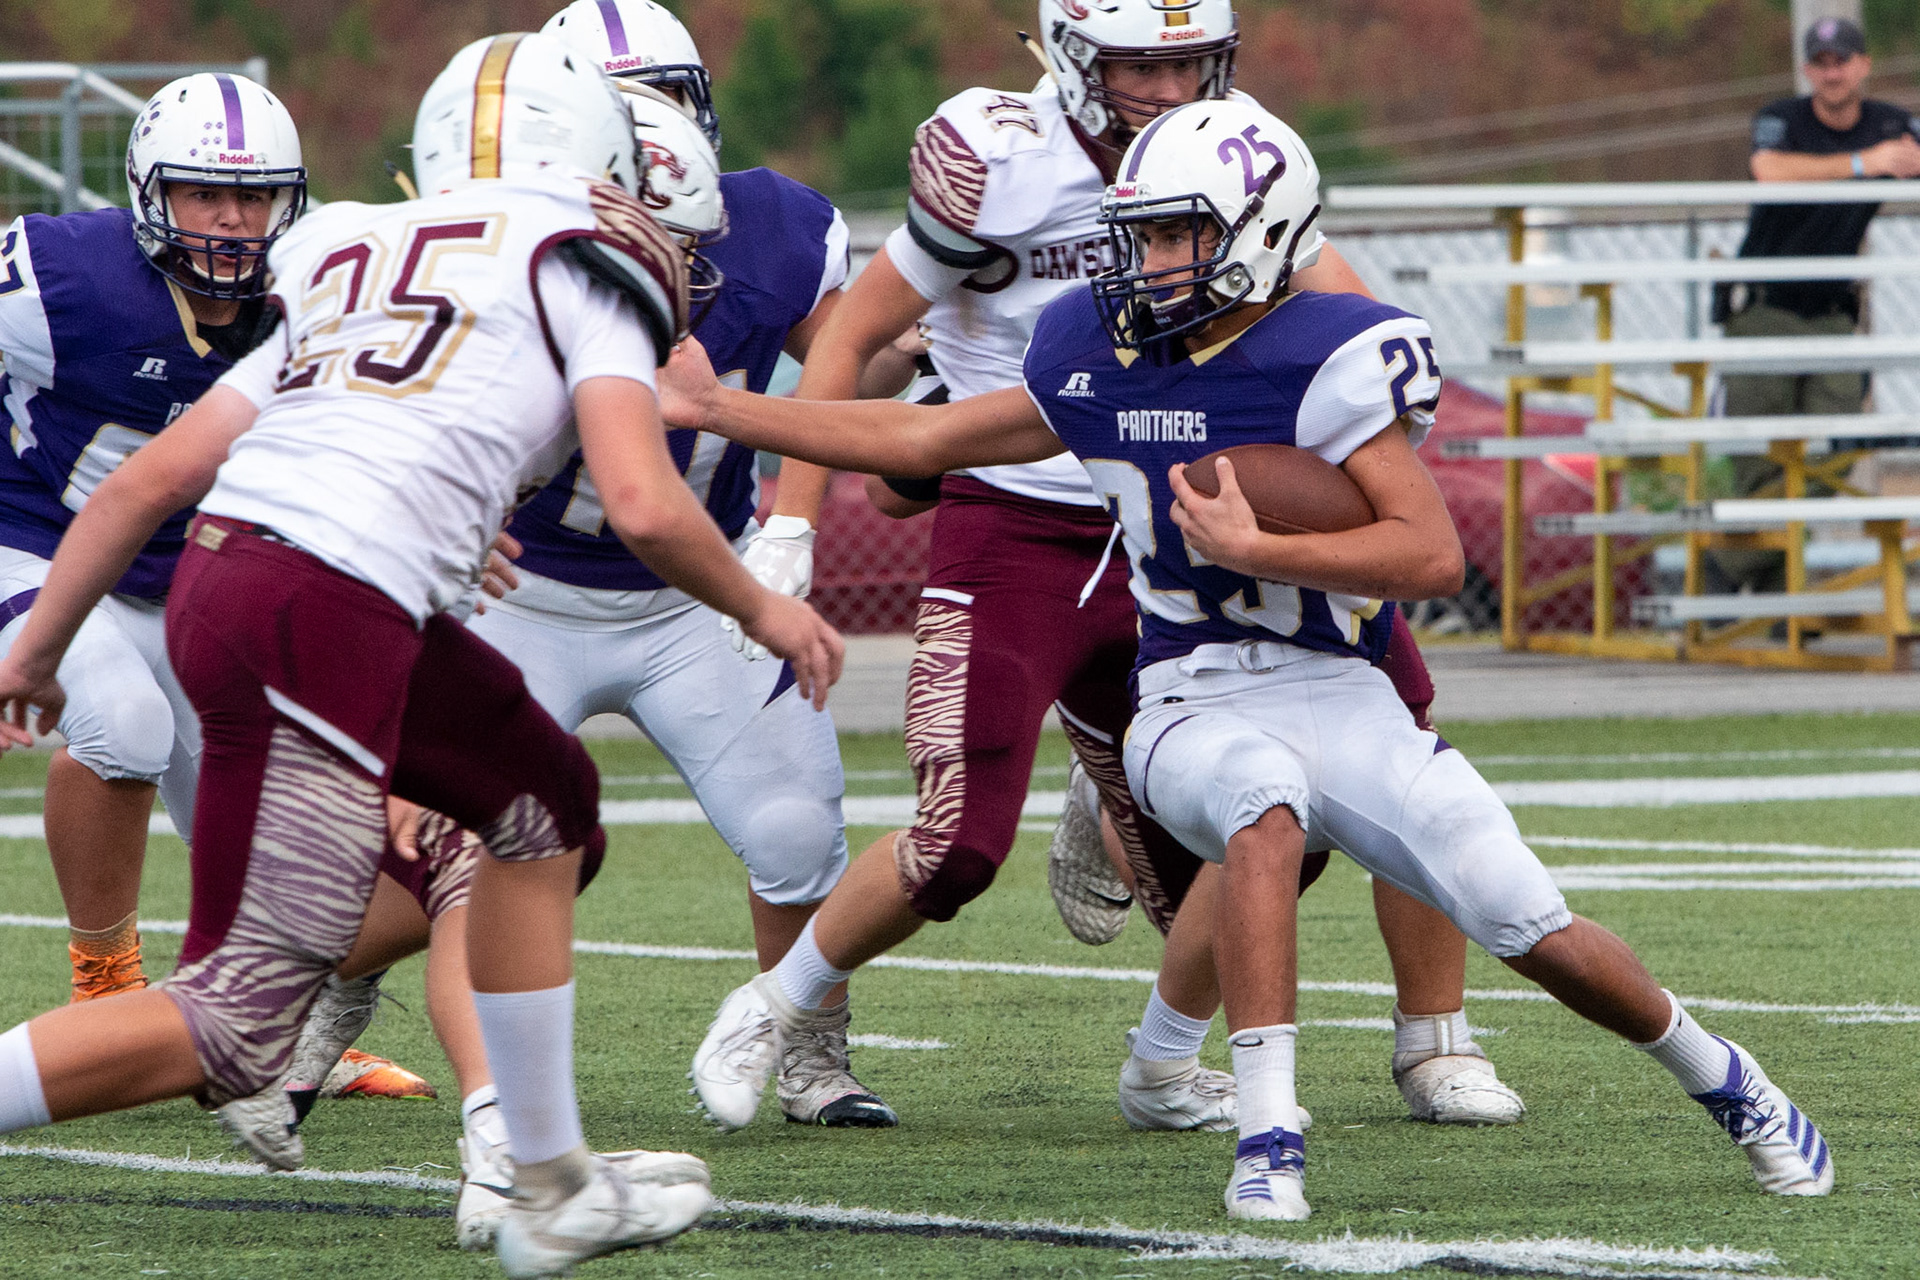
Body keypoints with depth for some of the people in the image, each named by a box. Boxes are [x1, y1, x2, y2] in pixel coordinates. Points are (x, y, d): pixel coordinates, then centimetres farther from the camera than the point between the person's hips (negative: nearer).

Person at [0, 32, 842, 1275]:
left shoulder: (356, 269, 27)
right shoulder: (584, 268, 9)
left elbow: (154, 475, 23)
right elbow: (644, 505, -4)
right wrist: (762, 609, 14)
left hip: (221, 566, 8)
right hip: (323, 615, -8)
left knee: (548, 801, 25)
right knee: (232, 1027, -7)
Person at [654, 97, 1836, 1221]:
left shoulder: (1326, 362, -13)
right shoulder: (1101, 358, 5)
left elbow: (1435, 556, -21)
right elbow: (920, 441, 15)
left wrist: (1253, 549, -25)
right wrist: (710, 408, 13)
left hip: (1338, 696, -3)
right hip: (1194, 708, 3)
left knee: (1536, 930, -7)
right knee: (1265, 805, -35)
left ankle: (1722, 1077, 22)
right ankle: (1269, 1134, -36)